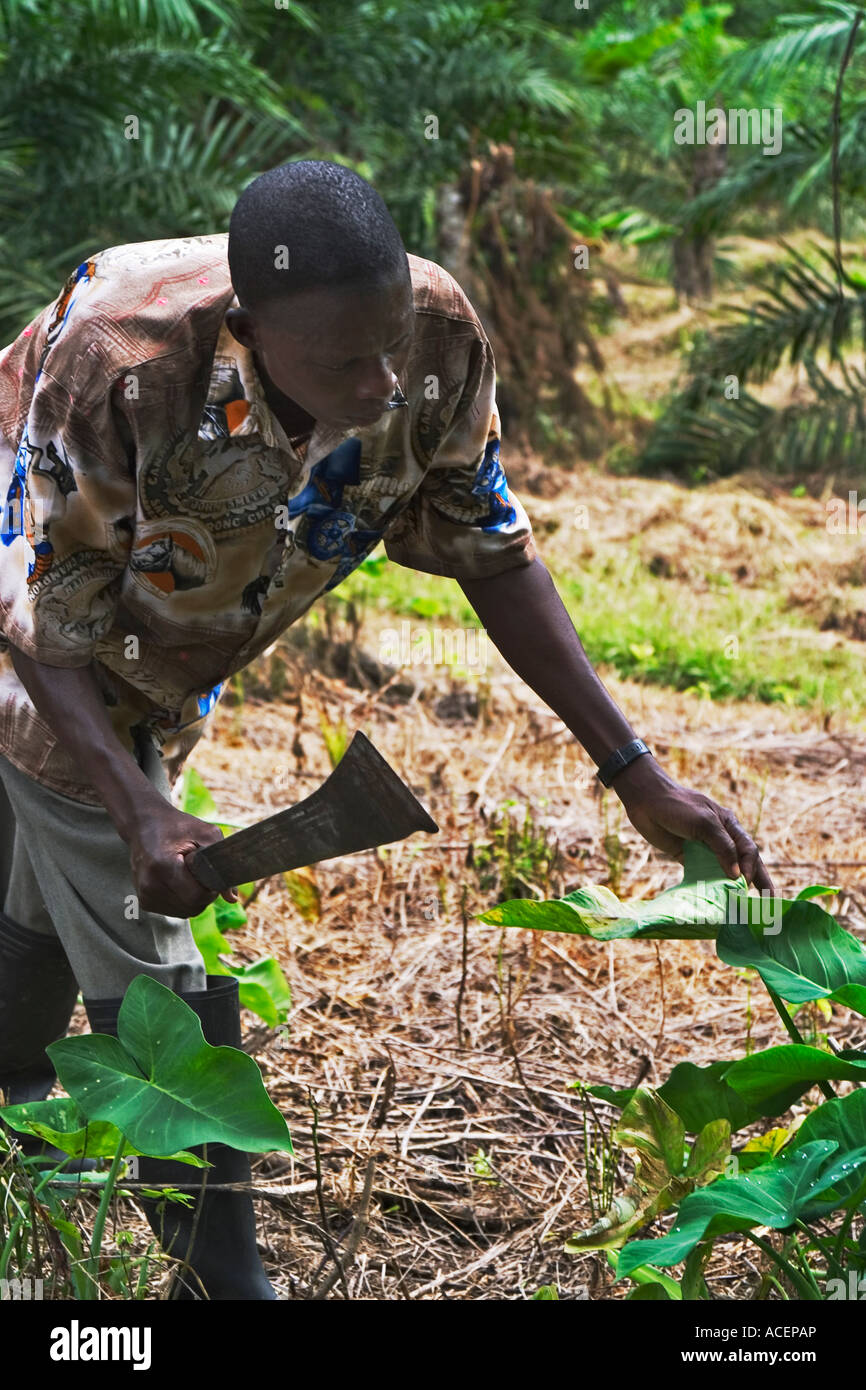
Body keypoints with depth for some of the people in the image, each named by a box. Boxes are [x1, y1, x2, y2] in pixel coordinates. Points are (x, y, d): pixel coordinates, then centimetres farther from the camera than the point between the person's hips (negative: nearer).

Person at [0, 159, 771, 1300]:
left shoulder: (436, 337, -28)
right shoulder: (118, 359, -42)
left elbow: (491, 551, -14)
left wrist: (636, 774, -18)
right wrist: (137, 812, -47)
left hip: (157, 673, 5)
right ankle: (221, 1278, 10)